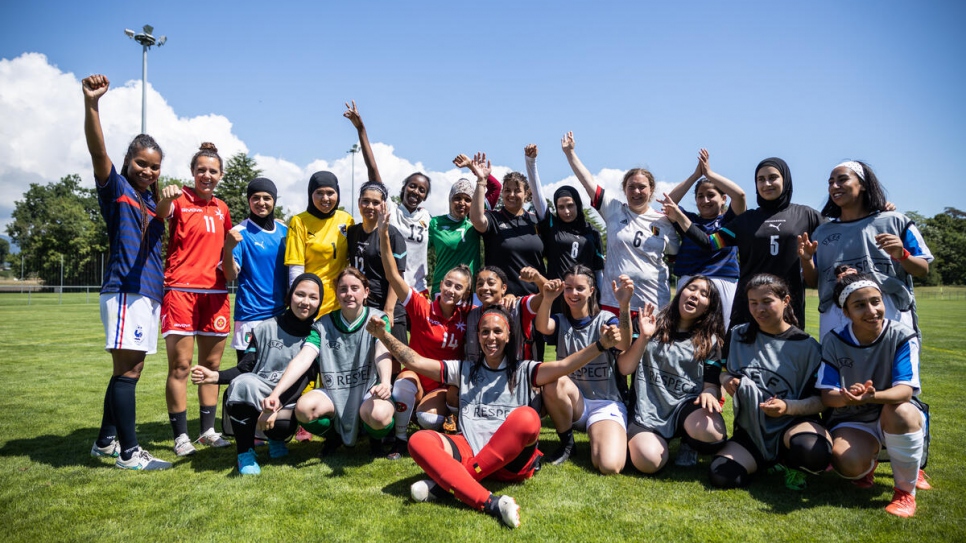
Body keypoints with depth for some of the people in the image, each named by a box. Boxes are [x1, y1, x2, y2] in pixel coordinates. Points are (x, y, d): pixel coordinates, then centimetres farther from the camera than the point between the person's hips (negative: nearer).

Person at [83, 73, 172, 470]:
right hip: (125, 289, -8)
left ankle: (105, 442, 24)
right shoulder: (116, 188, -1)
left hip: (149, 292, 8)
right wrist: (91, 103, -32)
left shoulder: (152, 200, 19)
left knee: (129, 370, 12)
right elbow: (98, 150, -19)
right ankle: (129, 452, -5)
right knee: (127, 369, -9)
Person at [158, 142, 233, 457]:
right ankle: (180, 436, 7)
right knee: (180, 366, -3)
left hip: (215, 292, 5)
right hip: (180, 289, -5)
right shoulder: (181, 199, -4)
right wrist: (166, 198, -50)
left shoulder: (221, 208, 13)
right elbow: (163, 214, -27)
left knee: (211, 365, 10)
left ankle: (208, 430, 20)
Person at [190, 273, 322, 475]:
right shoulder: (265, 329, 3)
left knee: (282, 425, -35)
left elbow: (302, 377, -12)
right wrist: (215, 376, -18)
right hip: (250, 405, 1)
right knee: (244, 382, -32)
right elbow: (244, 368, 1)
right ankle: (245, 453, -13)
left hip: (287, 404, 0)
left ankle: (276, 439, 8)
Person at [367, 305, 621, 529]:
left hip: (513, 460, -2)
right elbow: (416, 362, 13)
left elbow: (564, 366, -5)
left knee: (526, 417, -33)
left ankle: (446, 482, -28)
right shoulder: (465, 369, 18)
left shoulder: (523, 370, 12)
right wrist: (384, 335, 3)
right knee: (419, 441, -24)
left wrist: (601, 344, -20)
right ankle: (490, 503, -42)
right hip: (470, 452, 2)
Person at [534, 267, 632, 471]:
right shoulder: (560, 322, 2)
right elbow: (542, 326, -23)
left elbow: (624, 345, -28)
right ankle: (566, 443, -7)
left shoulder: (605, 320, -5)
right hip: (572, 402, 3)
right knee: (554, 381, -32)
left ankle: (596, 434, 8)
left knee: (610, 466, -28)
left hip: (606, 403, -3)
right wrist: (547, 300, -46)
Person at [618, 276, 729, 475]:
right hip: (650, 408, -1)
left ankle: (687, 442, 4)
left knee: (710, 432, -34)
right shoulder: (652, 323, 7)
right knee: (648, 462, -28)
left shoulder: (710, 340, 10)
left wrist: (708, 393, -20)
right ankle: (662, 439, 9)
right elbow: (625, 368, 0)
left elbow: (712, 384, 5)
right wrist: (644, 337, -14)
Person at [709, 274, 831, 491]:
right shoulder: (738, 336, 3)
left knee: (814, 452, -39)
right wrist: (727, 381, -7)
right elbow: (723, 372, 16)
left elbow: (820, 399, -6)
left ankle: (789, 462, 2)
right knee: (722, 476, -21)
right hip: (751, 428, 3)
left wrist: (788, 407, -24)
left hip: (793, 422, -3)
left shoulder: (806, 346, -5)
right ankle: (770, 462, 13)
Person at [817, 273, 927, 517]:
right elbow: (827, 395, -12)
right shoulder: (834, 341, -10)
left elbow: (905, 390, -25)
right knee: (848, 463, -30)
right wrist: (847, 397, -37)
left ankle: (906, 491, -13)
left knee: (899, 411, -37)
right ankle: (868, 465, 13)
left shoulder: (903, 336, -14)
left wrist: (871, 397, -48)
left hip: (897, 420, 0)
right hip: (853, 421, 1)